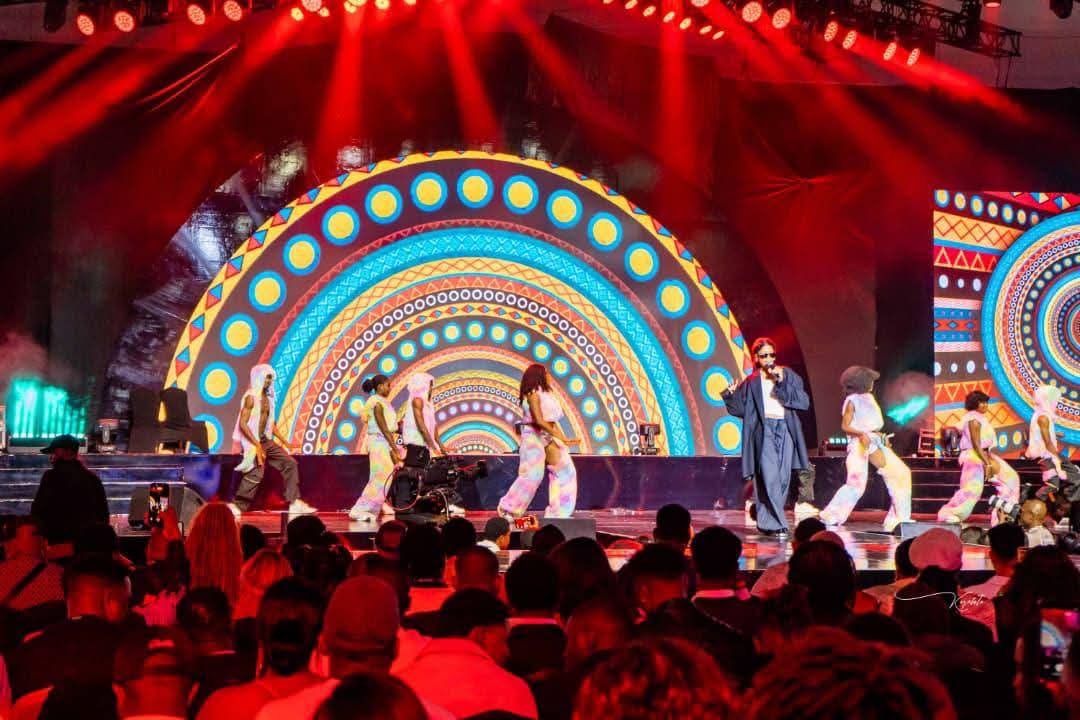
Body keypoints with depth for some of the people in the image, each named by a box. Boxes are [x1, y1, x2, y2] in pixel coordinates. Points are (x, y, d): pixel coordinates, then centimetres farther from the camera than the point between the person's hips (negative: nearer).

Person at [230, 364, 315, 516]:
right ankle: (237, 506, -7)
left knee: (290, 463, 6)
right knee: (256, 474, -17)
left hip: (266, 440, 9)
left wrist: (284, 441, 16)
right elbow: (242, 423, -18)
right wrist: (257, 445, -22)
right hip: (253, 441, -9)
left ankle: (294, 503, 7)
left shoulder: (268, 397, 13)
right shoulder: (251, 397, -12)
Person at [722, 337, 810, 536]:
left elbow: (804, 401, 0)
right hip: (764, 430, -3)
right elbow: (740, 408, 9)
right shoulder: (751, 383, 9)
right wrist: (730, 395, -8)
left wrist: (782, 383, -7)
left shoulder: (789, 375, 10)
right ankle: (776, 524, -16)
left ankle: (766, 520, 11)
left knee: (783, 478, 1)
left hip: (785, 430, 3)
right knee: (770, 477, -15)